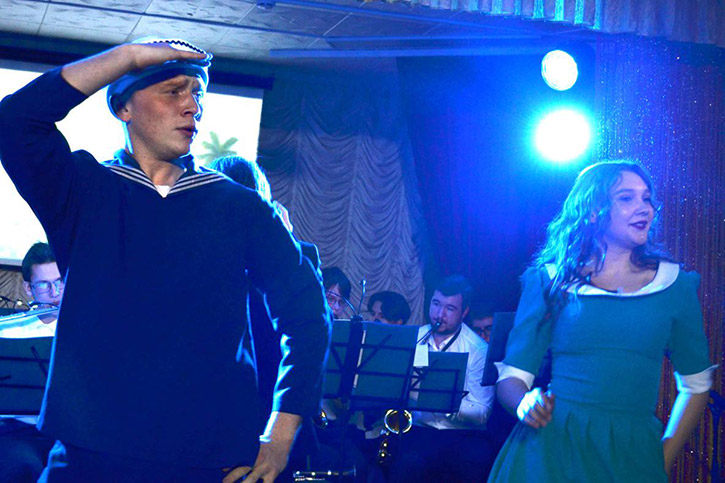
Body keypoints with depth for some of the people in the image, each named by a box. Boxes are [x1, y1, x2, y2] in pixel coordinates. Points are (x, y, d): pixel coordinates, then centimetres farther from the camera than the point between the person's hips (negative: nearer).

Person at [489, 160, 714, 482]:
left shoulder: (674, 283, 6)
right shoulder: (550, 280, 2)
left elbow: (696, 384, 12)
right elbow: (511, 378, 2)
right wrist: (525, 403, -20)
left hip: (633, 455, 1)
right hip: (553, 451, -1)